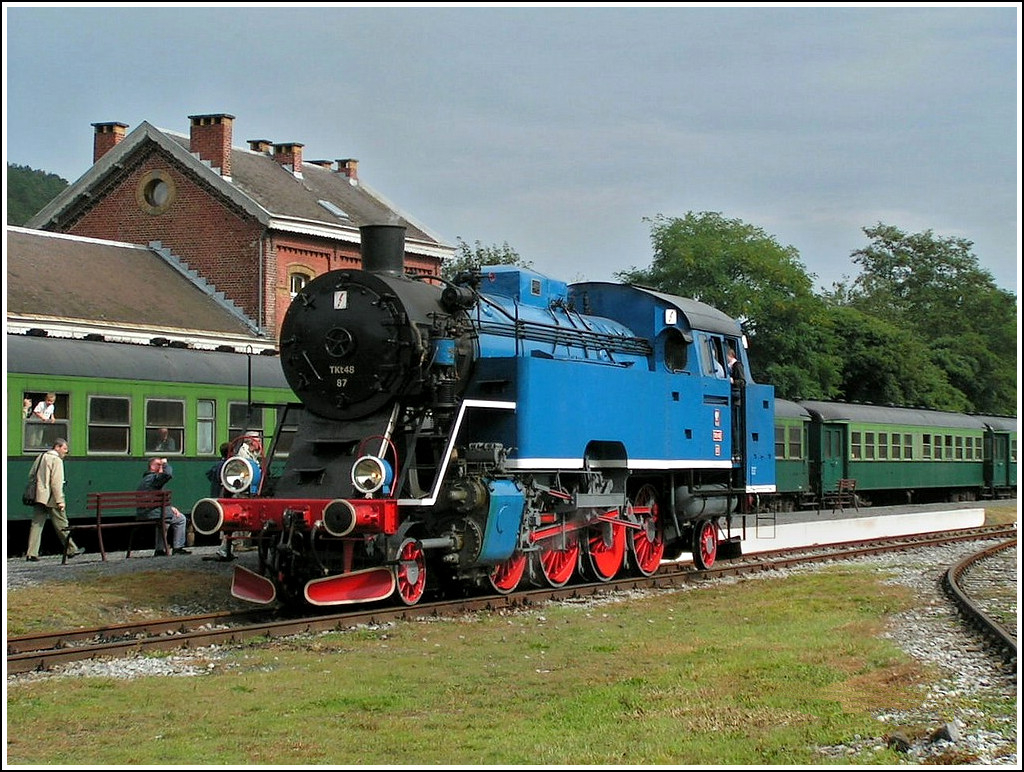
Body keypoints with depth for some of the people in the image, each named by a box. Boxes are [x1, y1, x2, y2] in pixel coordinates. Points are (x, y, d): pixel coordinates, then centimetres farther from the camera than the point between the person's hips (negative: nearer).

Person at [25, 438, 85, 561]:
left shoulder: (40, 457, 16)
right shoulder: (56, 460, -10)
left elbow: (31, 476, 19)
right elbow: (56, 482, -17)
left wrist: (32, 494, 23)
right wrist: (60, 501, -17)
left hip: (38, 497, 7)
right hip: (50, 499, -7)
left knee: (36, 524, 5)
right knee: (61, 525, 3)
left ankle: (31, 553, -1)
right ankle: (71, 550, 12)